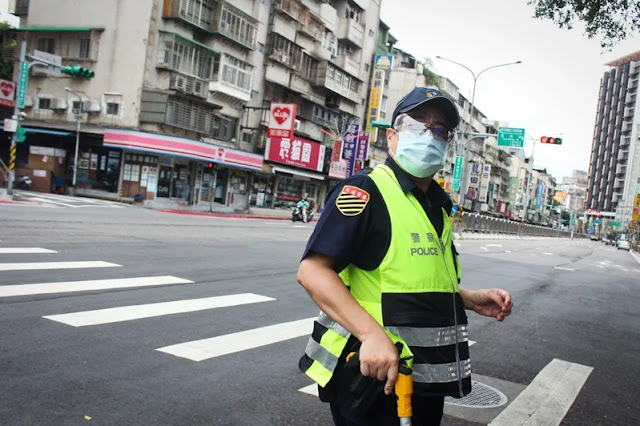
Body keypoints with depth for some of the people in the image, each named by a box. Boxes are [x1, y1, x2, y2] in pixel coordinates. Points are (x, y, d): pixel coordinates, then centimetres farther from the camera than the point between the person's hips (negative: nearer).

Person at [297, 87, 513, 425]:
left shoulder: (438, 207, 13)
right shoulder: (365, 191, -14)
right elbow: (312, 270, -23)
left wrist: (470, 299, 8)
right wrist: (372, 334, -31)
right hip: (372, 373, -8)